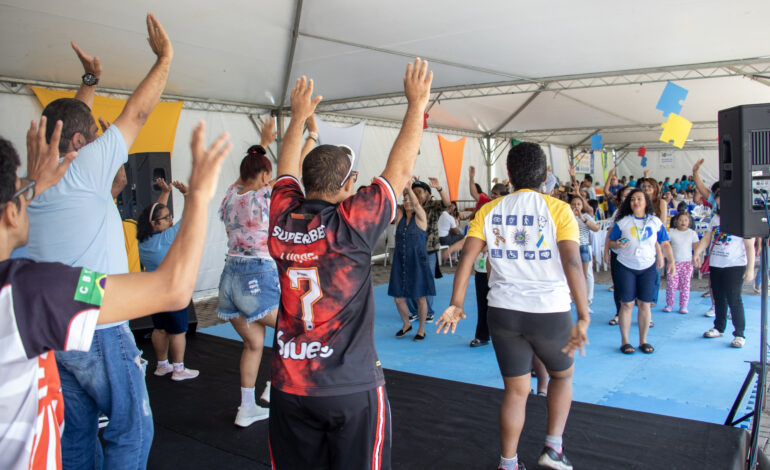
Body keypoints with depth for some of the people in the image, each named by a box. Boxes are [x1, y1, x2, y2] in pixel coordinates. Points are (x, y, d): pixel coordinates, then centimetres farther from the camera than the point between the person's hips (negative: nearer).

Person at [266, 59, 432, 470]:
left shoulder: (282, 217, -4)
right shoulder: (351, 223, -17)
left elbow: (287, 170, 16)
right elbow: (400, 169, -8)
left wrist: (299, 115, 28)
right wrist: (417, 104, 2)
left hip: (288, 384, 5)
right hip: (351, 387, -5)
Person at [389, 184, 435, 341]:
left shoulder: (420, 217, -3)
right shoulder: (399, 216, 7)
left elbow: (416, 203, -24)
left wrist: (408, 186, -36)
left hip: (417, 262, -4)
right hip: (400, 262, 4)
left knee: (420, 297, 4)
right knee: (398, 298, 5)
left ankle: (421, 329, 22)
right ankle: (406, 324, 31)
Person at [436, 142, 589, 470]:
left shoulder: (489, 211, 1)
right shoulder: (558, 210, -7)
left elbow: (468, 256, -8)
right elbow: (572, 262, -18)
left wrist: (456, 304, -7)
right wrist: (583, 318, -21)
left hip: (503, 311, 2)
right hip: (550, 311, -2)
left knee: (516, 390, 16)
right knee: (562, 374, 26)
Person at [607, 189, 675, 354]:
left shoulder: (655, 222, 4)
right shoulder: (622, 222, -1)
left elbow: (665, 243, 5)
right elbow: (610, 243, 0)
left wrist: (671, 261, -5)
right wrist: (618, 245, -21)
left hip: (647, 268, 2)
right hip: (625, 267, -2)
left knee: (645, 304, 4)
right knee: (627, 304, 0)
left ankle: (643, 340, 17)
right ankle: (624, 341, 10)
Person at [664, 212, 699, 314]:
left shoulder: (692, 233, 4)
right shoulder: (671, 232, 3)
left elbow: (696, 247, 4)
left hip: (687, 263, 0)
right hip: (673, 262, 0)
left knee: (685, 285, 2)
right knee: (671, 284, -3)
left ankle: (683, 306, 11)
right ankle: (669, 305, 8)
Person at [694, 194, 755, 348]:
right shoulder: (716, 218, 11)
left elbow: (750, 246, -8)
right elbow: (706, 238, 11)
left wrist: (750, 269, -12)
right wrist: (697, 253, -4)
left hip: (735, 266, -6)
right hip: (715, 265, 6)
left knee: (734, 299, -7)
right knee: (718, 298, 13)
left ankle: (739, 334, 1)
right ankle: (719, 328, 25)